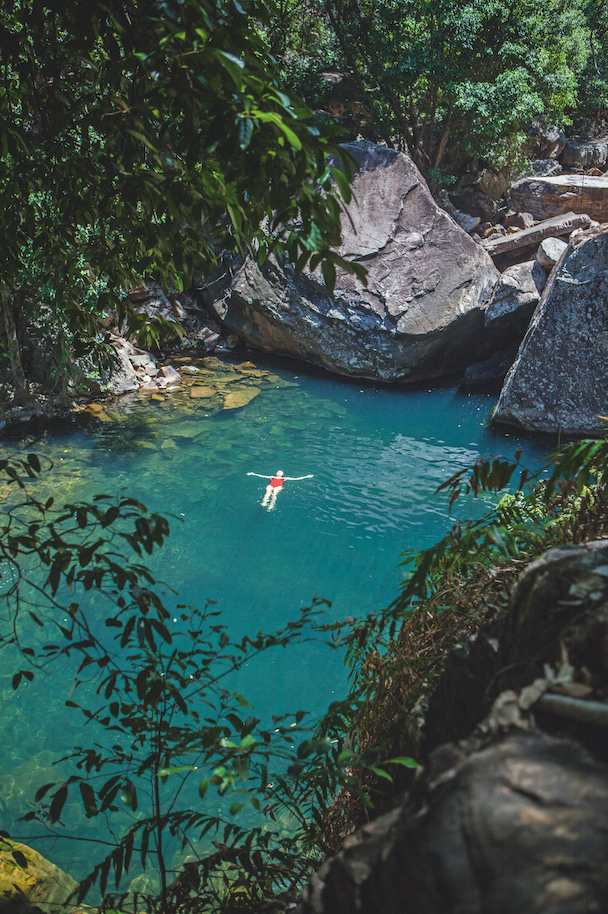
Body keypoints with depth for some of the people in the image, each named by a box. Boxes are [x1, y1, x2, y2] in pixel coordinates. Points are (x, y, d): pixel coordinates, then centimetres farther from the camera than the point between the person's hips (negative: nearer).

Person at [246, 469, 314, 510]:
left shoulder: (284, 478, 33)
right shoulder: (272, 477, 38)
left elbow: (295, 478, 30)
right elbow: (262, 476, 37)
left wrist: (306, 477, 26)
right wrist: (253, 474, 35)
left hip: (278, 486, -1)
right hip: (270, 485, 1)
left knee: (274, 494, -34)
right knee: (268, 492, -34)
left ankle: (271, 506, -54)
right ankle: (264, 503, -58)